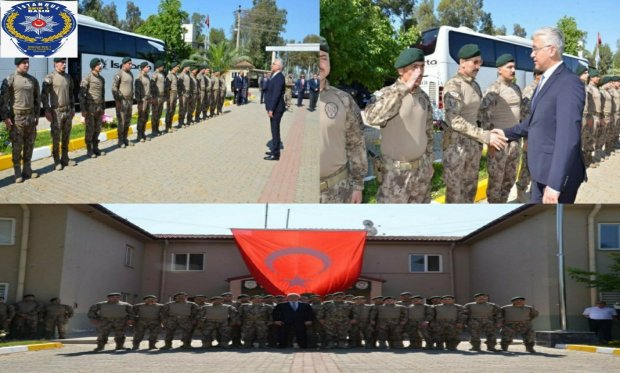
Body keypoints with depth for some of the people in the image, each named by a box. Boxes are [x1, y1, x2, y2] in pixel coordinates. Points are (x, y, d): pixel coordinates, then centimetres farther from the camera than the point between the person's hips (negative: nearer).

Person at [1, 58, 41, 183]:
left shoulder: (33, 80, 8)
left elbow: (37, 98, 15)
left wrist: (37, 115, 9)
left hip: (30, 117, 5)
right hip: (16, 117, -5)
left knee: (29, 144, 9)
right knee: (17, 146, -1)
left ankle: (27, 169, 19)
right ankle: (17, 172, 7)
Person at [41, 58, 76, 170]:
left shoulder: (68, 77, 10)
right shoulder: (50, 77, -9)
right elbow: (44, 95, -12)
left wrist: (73, 108, 16)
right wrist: (47, 110, -16)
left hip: (68, 111, 6)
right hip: (56, 111, -6)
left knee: (66, 137, 11)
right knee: (56, 138, 0)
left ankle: (65, 158, 21)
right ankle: (57, 161, 6)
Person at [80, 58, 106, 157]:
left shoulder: (102, 79, 11)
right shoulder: (87, 78, -10)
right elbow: (81, 95, -12)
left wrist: (103, 108, 16)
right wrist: (83, 109, -16)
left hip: (99, 107, 6)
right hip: (90, 107, -6)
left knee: (97, 129, 10)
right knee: (90, 130, -1)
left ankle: (95, 148, 19)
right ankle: (89, 150, 6)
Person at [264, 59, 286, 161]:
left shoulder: (279, 77, -18)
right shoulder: (275, 76, 13)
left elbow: (276, 94, -23)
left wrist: (271, 109, -23)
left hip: (276, 109, -10)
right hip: (274, 108, 10)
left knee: (275, 130, -5)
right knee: (275, 130, 17)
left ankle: (275, 154, 0)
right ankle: (275, 150, 28)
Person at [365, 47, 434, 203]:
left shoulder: (424, 97, 4)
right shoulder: (385, 94, -14)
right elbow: (372, 117, -37)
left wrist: (429, 162, 17)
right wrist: (404, 88, -35)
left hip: (421, 168, 6)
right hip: (396, 170, -6)